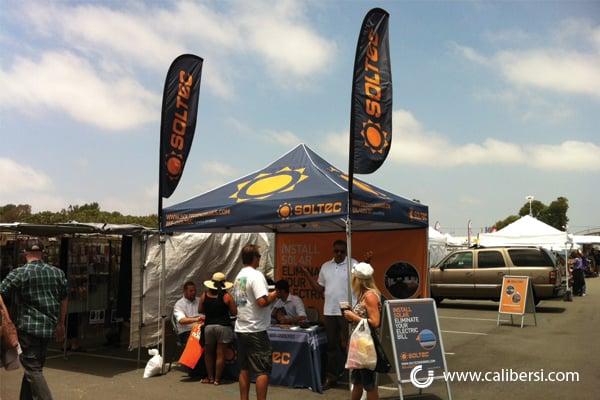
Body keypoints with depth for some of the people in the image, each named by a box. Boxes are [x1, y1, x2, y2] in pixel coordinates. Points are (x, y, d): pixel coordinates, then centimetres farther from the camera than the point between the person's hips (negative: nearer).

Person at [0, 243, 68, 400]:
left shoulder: (19, 273, -6)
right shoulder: (58, 272, 8)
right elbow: (64, 300, 15)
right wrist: (61, 324, 24)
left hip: (28, 327, -5)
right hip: (49, 328, 5)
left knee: (32, 369, -4)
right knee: (36, 366, 18)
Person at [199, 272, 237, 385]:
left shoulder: (204, 295, 2)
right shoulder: (227, 296, -7)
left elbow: (201, 310, 11)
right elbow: (234, 312, -5)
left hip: (209, 326, 3)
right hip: (223, 326, -2)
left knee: (208, 353, 17)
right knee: (220, 354, 3)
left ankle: (210, 377, 21)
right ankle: (217, 379, 6)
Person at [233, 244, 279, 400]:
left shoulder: (238, 277, 12)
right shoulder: (256, 275, -15)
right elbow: (262, 302, -24)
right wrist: (274, 295, -5)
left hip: (241, 328, 8)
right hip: (256, 330, -8)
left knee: (244, 368, 13)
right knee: (263, 370, -2)